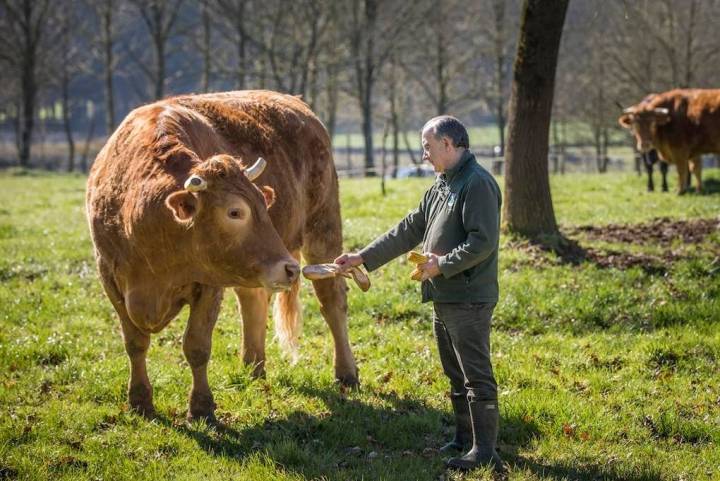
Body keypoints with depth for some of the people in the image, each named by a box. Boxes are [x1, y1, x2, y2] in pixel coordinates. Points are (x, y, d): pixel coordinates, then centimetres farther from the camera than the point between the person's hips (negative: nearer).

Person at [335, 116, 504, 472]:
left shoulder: (477, 184, -14)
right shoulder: (441, 186, 17)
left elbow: (483, 241, -22)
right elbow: (408, 232, 20)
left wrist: (442, 265, -18)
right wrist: (362, 258, 16)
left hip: (469, 300, -10)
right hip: (444, 299, 10)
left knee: (476, 375, -7)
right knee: (455, 374, 16)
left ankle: (484, 452, -5)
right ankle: (464, 439, 26)